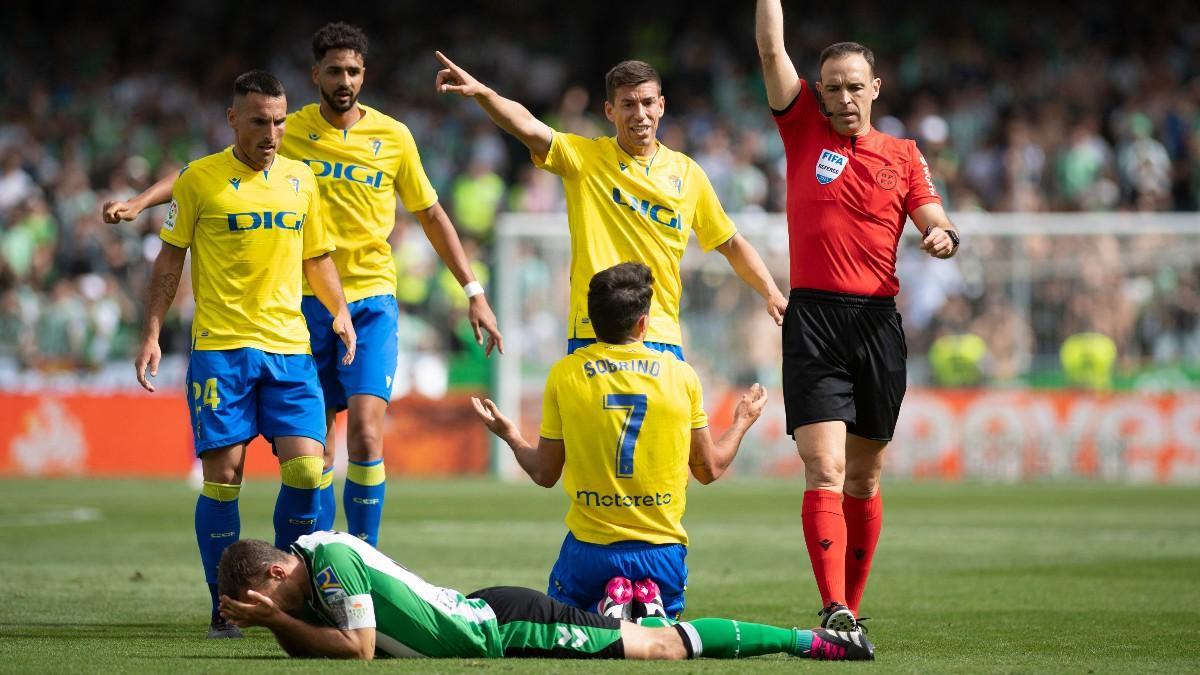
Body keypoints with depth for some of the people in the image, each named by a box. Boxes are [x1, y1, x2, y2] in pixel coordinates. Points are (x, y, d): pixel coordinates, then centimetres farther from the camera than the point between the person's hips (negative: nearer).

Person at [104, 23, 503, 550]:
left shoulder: (393, 137, 2)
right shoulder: (288, 132, 0)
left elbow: (431, 216, 11)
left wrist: (474, 293, 9)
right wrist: (141, 201, -11)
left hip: (371, 299, -1)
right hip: (307, 302, 1)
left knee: (365, 436, -15)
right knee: (319, 446, 4)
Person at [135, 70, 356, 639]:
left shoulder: (300, 179, 11)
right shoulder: (200, 179, 0)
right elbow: (170, 258, 5)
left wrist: (339, 310, 7)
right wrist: (151, 333, -1)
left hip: (290, 346, 3)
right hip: (220, 348, -3)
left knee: (306, 469, -7)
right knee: (223, 475, -5)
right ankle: (225, 608, 5)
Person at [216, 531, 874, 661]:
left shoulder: (331, 559, -23)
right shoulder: (301, 566, 4)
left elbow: (357, 648, -24)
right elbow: (306, 647, 12)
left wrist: (277, 615, -19)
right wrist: (271, 618, -7)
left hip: (508, 628, -8)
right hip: (483, 616, 8)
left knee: (660, 646, -1)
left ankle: (810, 640, 5)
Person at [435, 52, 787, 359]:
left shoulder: (687, 173, 10)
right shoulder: (584, 157, 1)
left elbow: (731, 243, 20)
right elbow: (527, 126, -15)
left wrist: (771, 292, 9)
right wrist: (480, 91, -32)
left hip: (662, 336, 3)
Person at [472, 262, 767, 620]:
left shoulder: (564, 373, -3)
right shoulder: (681, 375, -2)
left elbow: (545, 474, 5)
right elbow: (709, 469, 9)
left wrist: (511, 436, 25)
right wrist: (742, 421, 27)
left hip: (588, 549, -1)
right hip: (663, 548, 1)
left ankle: (609, 608, -11)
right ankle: (653, 611, -12)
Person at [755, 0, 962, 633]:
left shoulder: (903, 155, 13)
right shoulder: (804, 132, 9)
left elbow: (934, 222, 5)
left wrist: (943, 237, -17)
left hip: (878, 324, 2)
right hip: (813, 322, -2)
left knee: (863, 477, 9)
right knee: (825, 470, -14)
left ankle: (851, 606, 21)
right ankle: (835, 613, -23)